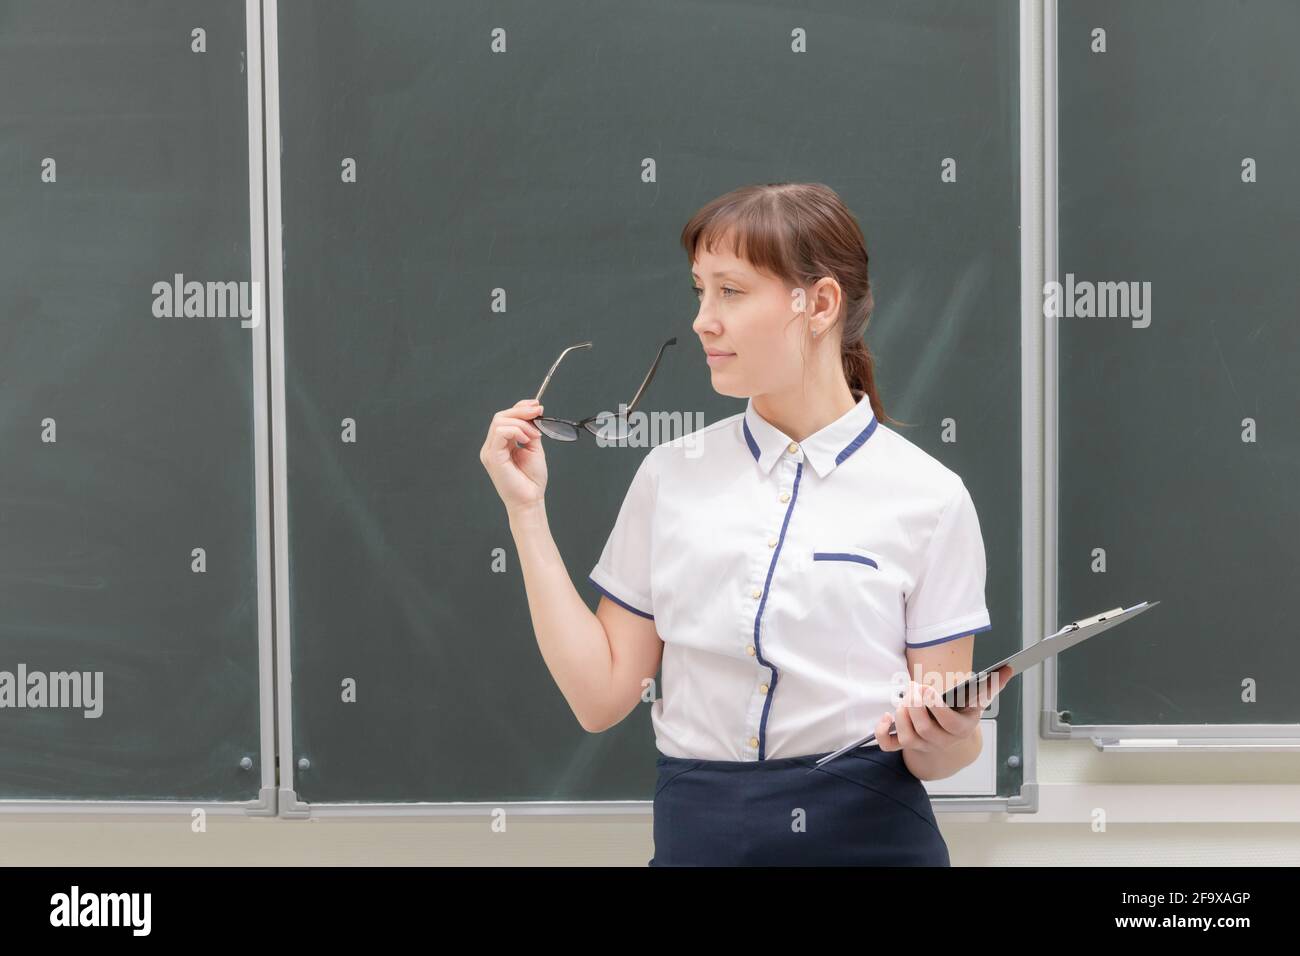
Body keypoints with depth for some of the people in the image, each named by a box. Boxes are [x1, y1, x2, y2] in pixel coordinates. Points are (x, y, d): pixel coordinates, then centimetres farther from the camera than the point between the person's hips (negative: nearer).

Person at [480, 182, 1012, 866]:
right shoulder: (670, 475, 4)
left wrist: (942, 738, -25)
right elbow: (602, 695, 1)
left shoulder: (927, 498, -6)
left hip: (865, 833, -2)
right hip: (696, 832, 3)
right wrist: (526, 512, -1)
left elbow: (942, 756, -2)